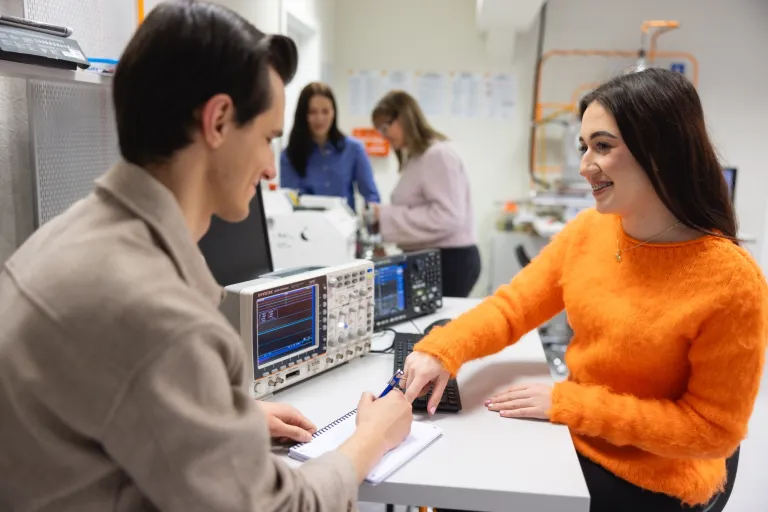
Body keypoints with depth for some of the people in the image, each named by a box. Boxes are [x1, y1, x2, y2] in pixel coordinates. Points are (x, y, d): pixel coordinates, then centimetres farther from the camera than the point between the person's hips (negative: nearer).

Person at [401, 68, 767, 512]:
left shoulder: (731, 280, -24)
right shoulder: (587, 230, -8)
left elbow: (712, 429, -18)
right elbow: (513, 305, -4)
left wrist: (565, 403, -21)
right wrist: (440, 352, -22)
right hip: (573, 443, 5)